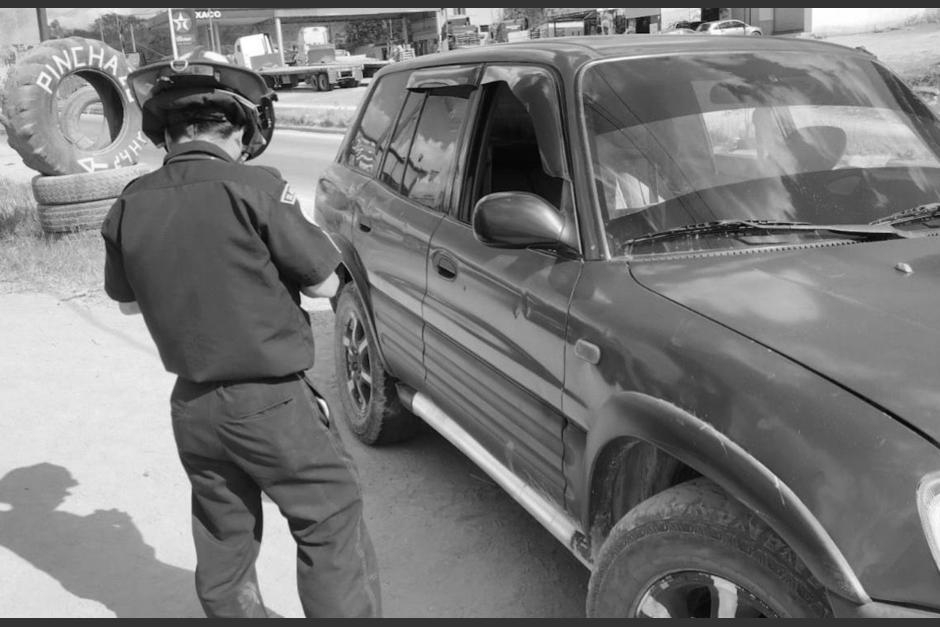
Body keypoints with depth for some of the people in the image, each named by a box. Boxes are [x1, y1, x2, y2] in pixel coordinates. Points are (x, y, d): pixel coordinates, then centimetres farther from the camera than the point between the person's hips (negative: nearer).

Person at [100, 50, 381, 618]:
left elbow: (127, 300, 14)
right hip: (272, 402, -6)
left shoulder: (130, 205, -1)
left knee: (223, 542, 20)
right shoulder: (252, 188, -17)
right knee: (331, 527, 7)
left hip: (192, 406, 6)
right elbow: (325, 283, -8)